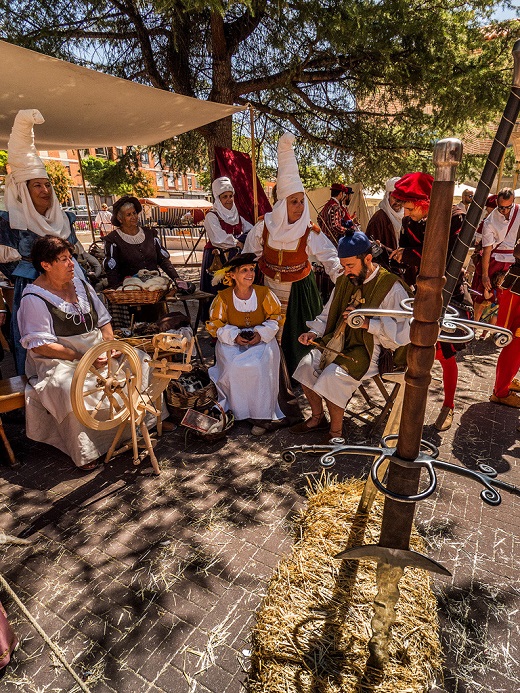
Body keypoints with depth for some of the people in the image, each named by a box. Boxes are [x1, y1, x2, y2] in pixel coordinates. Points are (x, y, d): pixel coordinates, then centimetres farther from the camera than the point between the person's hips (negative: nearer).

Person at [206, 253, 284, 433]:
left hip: (262, 339, 0)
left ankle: (260, 416, -15)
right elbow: (214, 324, 2)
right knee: (234, 366, -30)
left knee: (260, 365, -29)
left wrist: (261, 334, -11)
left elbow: (275, 317, 5)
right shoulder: (223, 297, -3)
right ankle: (235, 410, -8)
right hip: (232, 341, 0)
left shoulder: (264, 293, -2)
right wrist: (234, 336, -14)